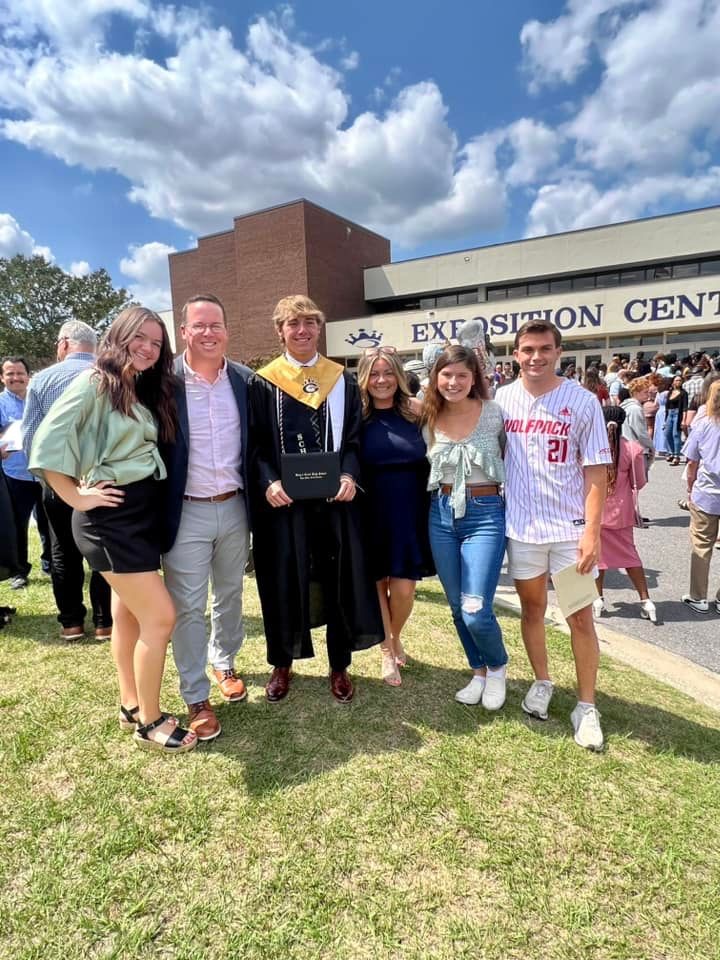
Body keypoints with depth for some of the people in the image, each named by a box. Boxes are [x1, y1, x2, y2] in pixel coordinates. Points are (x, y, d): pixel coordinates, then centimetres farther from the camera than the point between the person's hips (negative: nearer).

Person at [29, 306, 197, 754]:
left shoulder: (146, 392, 13)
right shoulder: (93, 383, -11)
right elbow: (46, 443, -17)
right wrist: (77, 497, -14)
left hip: (145, 511, 8)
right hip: (112, 515, -8)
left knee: (129, 612, 17)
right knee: (161, 616, -6)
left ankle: (131, 705, 32)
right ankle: (149, 721, 12)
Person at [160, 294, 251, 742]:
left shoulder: (245, 380, 1)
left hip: (234, 507, 4)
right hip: (186, 512, -3)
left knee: (230, 595, 20)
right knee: (187, 608, 6)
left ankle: (224, 664, 44)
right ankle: (197, 698, 23)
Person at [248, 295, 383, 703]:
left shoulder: (342, 380, 9)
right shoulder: (263, 383, 3)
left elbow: (354, 439, 5)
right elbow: (255, 444, 0)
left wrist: (349, 476, -13)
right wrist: (267, 483, -18)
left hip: (335, 498, 2)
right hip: (283, 500, -1)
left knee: (340, 580, 7)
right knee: (284, 582, 7)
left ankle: (340, 666, 26)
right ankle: (282, 665, 29)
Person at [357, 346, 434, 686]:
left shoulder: (415, 411, 0)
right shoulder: (357, 416, -3)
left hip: (409, 512, 1)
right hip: (372, 513, 0)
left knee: (404, 588, 3)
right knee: (377, 583, 10)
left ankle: (395, 638, 36)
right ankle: (387, 650, 33)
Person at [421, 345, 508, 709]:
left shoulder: (494, 413, -7)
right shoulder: (428, 419, 2)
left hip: (485, 514, -4)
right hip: (441, 514, 4)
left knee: (476, 612, -8)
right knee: (457, 607, 13)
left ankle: (497, 667, 24)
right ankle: (478, 672, 36)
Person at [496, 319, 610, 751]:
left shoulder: (583, 401, -7)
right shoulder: (503, 399, 0)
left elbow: (596, 473, -7)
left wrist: (592, 532, -13)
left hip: (570, 528, -2)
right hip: (521, 526, 2)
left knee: (580, 617, 5)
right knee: (532, 607, 16)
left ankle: (587, 705, 23)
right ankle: (542, 682, 38)